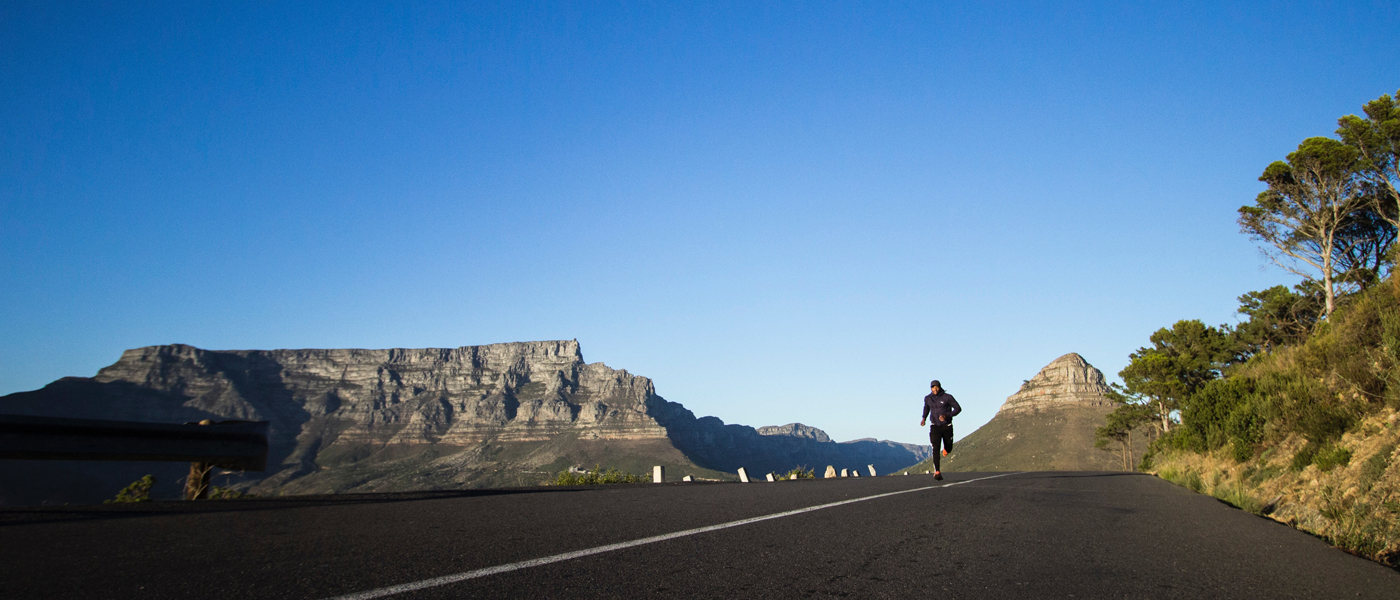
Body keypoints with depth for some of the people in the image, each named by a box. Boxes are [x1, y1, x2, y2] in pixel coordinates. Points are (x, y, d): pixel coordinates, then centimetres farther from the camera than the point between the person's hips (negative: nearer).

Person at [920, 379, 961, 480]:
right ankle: (937, 472, -23)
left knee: (948, 449, 12)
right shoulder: (928, 398, 3)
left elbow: (958, 408, -6)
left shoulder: (947, 397, -9)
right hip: (935, 427, 1)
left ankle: (945, 449, 53)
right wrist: (924, 418, 10)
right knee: (936, 448, -17)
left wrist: (947, 416, -20)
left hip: (947, 426, -1)